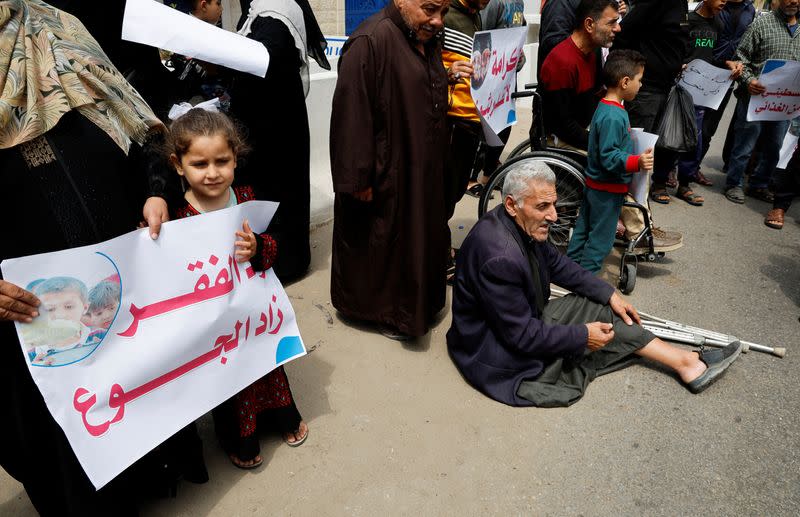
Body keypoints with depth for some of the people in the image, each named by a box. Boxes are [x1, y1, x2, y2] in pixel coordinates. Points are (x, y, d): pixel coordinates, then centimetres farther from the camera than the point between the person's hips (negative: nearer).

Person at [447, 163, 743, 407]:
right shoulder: (500, 257, -34)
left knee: (602, 309, 3)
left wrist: (610, 294, 7)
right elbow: (521, 335, -28)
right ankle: (685, 363, 13)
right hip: (502, 355, -8)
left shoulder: (523, 225, -6)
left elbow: (557, 264, 10)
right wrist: (582, 336, -17)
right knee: (599, 318, -4)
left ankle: (686, 362, 11)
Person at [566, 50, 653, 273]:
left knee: (584, 228, 19)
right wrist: (636, 162, -39)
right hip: (608, 189, -10)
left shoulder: (605, 107, 7)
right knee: (601, 238, 3)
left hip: (594, 185, 10)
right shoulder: (613, 116, -25)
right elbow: (609, 156, -28)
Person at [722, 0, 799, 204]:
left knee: (773, 148, 13)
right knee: (745, 145, 3)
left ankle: (759, 185, 28)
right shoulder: (762, 23, -4)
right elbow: (741, 56, -6)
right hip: (756, 97, -5)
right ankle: (734, 184, 19)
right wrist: (748, 80, -21)